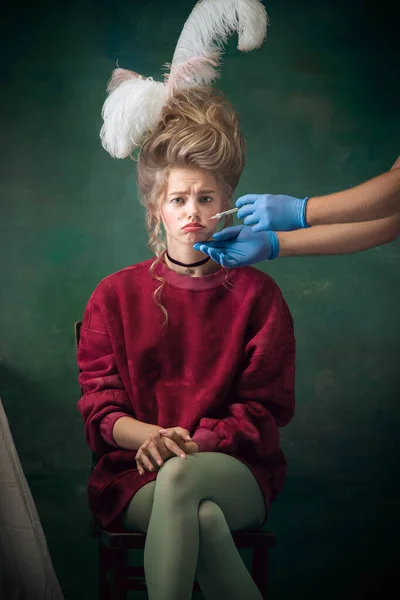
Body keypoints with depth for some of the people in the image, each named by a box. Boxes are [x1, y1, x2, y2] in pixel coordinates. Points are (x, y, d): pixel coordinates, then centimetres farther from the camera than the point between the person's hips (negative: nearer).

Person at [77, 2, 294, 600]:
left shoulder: (256, 294, 7)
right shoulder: (114, 296, 10)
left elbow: (263, 410, 3)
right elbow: (100, 406, 5)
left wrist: (191, 444, -15)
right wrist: (150, 435, -19)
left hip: (238, 471, 0)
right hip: (135, 479, 1)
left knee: (180, 479, -38)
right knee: (203, 517, -36)